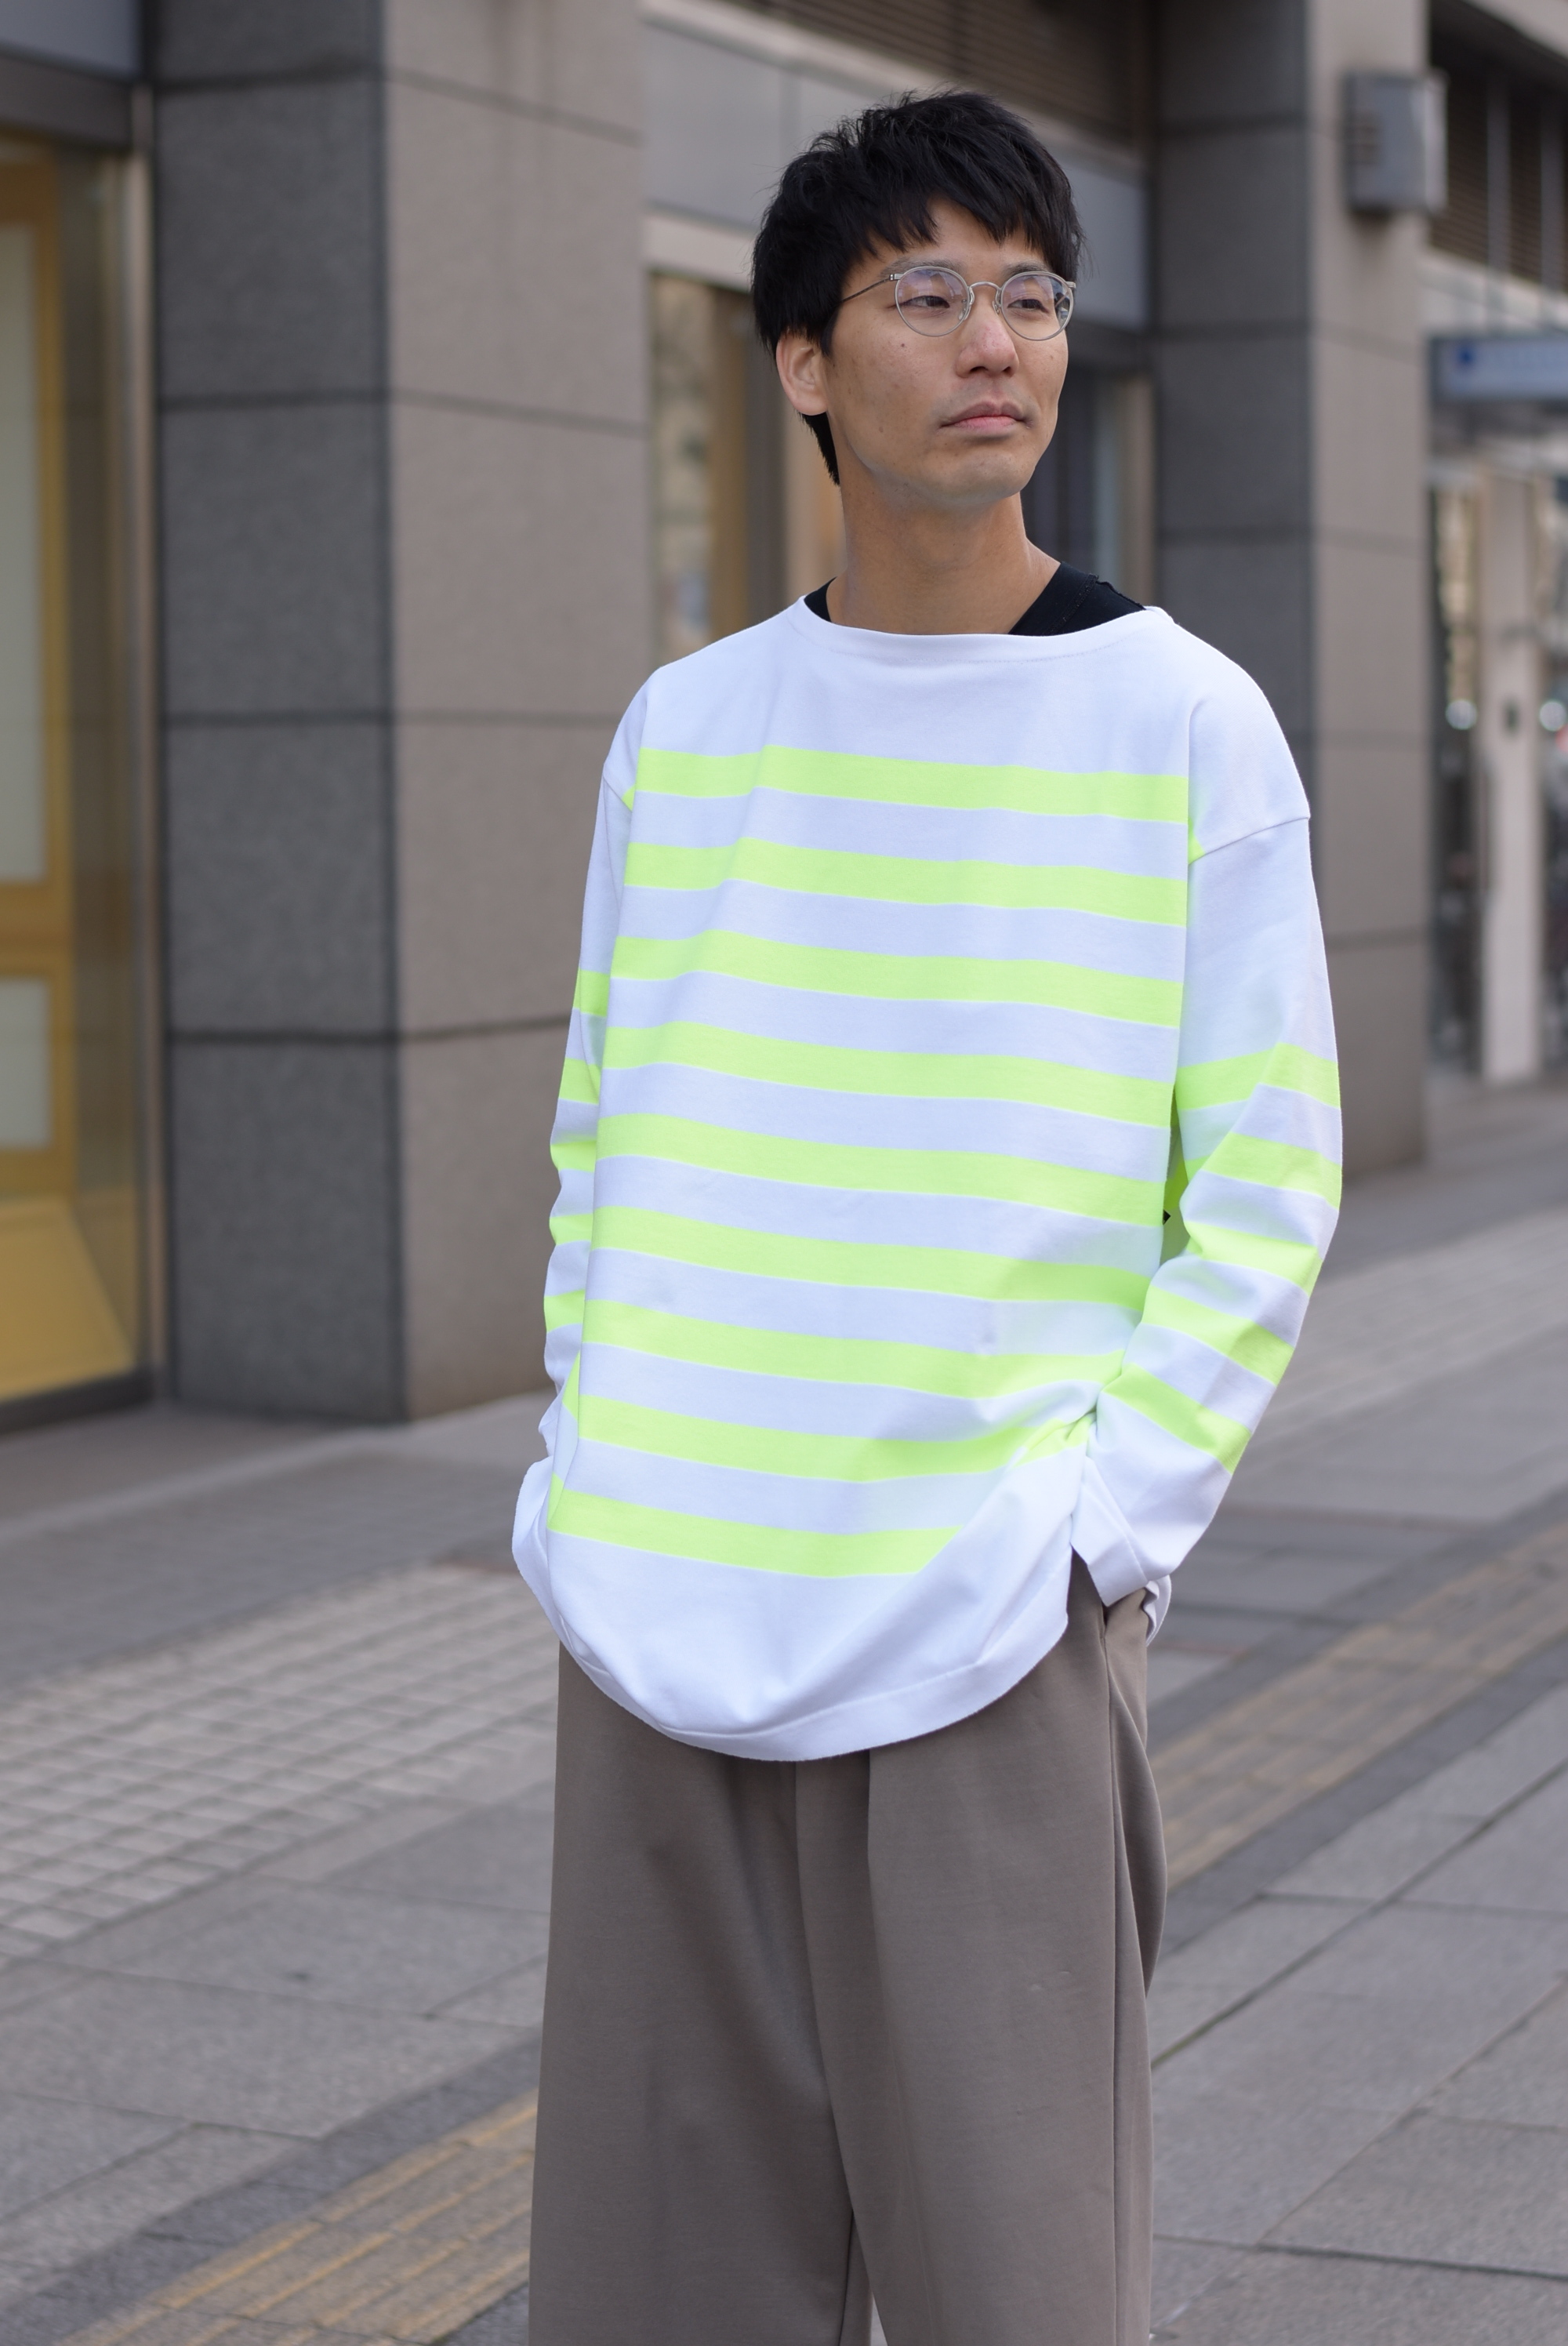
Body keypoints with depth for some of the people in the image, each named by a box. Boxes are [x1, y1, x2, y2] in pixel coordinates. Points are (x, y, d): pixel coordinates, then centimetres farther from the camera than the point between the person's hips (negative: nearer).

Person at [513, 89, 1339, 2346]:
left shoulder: (1183, 723, -1)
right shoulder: (682, 728, 10)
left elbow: (1264, 1194, -2)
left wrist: (1099, 1527, -11)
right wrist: (589, 1488, 6)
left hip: (983, 1651, -3)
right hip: (659, 1642, 4)